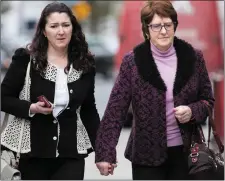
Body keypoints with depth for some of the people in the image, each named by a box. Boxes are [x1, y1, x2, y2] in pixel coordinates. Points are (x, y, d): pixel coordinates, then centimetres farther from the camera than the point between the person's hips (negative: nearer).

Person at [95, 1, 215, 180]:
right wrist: (105, 153, -16)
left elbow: (208, 100, 11)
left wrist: (192, 111, -12)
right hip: (147, 154, -2)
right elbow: (115, 110, -8)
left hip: (185, 151, 2)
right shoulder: (132, 61, -6)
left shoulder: (193, 57, 1)